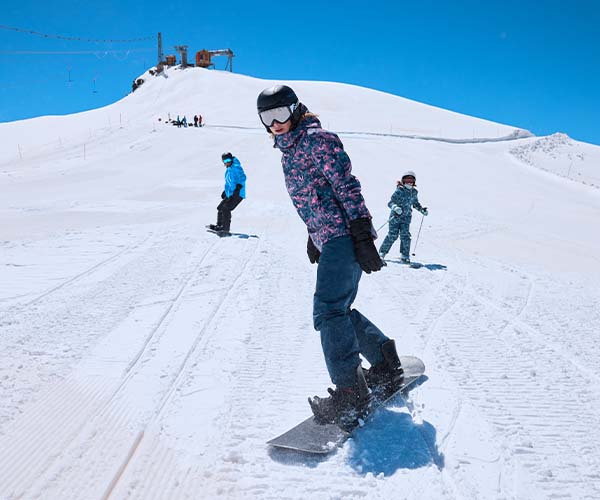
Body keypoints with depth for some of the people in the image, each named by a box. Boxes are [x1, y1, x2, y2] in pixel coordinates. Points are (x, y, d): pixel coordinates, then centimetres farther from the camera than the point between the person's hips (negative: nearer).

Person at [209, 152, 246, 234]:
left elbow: (242, 178, -22)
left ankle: (225, 228, -19)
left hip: (237, 195, -10)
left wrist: (238, 187, -32)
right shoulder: (228, 169, 19)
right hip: (230, 195, 10)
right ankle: (219, 226, 24)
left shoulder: (236, 167, -11)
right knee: (220, 208, 12)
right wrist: (225, 191, 31)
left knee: (226, 208, -20)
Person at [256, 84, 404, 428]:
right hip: (330, 239, 10)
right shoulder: (288, 153, 20)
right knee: (338, 311, 12)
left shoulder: (318, 140, -8)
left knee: (328, 311, -16)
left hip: (345, 235, -10)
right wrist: (314, 235, 29)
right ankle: (386, 366, 26)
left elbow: (347, 186, -16)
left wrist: (362, 235, -22)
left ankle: (351, 392, -11)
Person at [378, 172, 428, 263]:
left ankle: (405, 256, 0)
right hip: (395, 216, -4)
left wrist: (422, 210, 14)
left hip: (406, 217, 4)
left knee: (405, 235, -7)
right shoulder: (399, 191, -11)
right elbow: (390, 203, -15)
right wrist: (395, 207, -35)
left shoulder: (414, 192, 7)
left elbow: (415, 203, 25)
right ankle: (382, 252, 11)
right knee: (392, 236, -5)